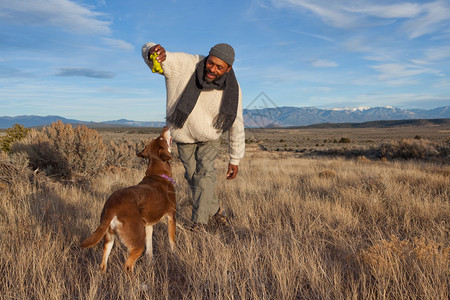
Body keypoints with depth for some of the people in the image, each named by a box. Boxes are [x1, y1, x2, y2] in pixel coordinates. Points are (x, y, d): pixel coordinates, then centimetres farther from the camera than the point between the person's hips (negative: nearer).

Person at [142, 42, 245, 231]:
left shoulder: (231, 89, -27)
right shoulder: (184, 65, -32)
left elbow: (236, 125, -16)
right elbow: (148, 52, -33)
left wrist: (235, 160, -11)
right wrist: (154, 51, -60)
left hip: (210, 135, -1)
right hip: (184, 133, 1)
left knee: (205, 174, -13)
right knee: (193, 175, 10)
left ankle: (198, 223, 0)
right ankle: (214, 211, 32)